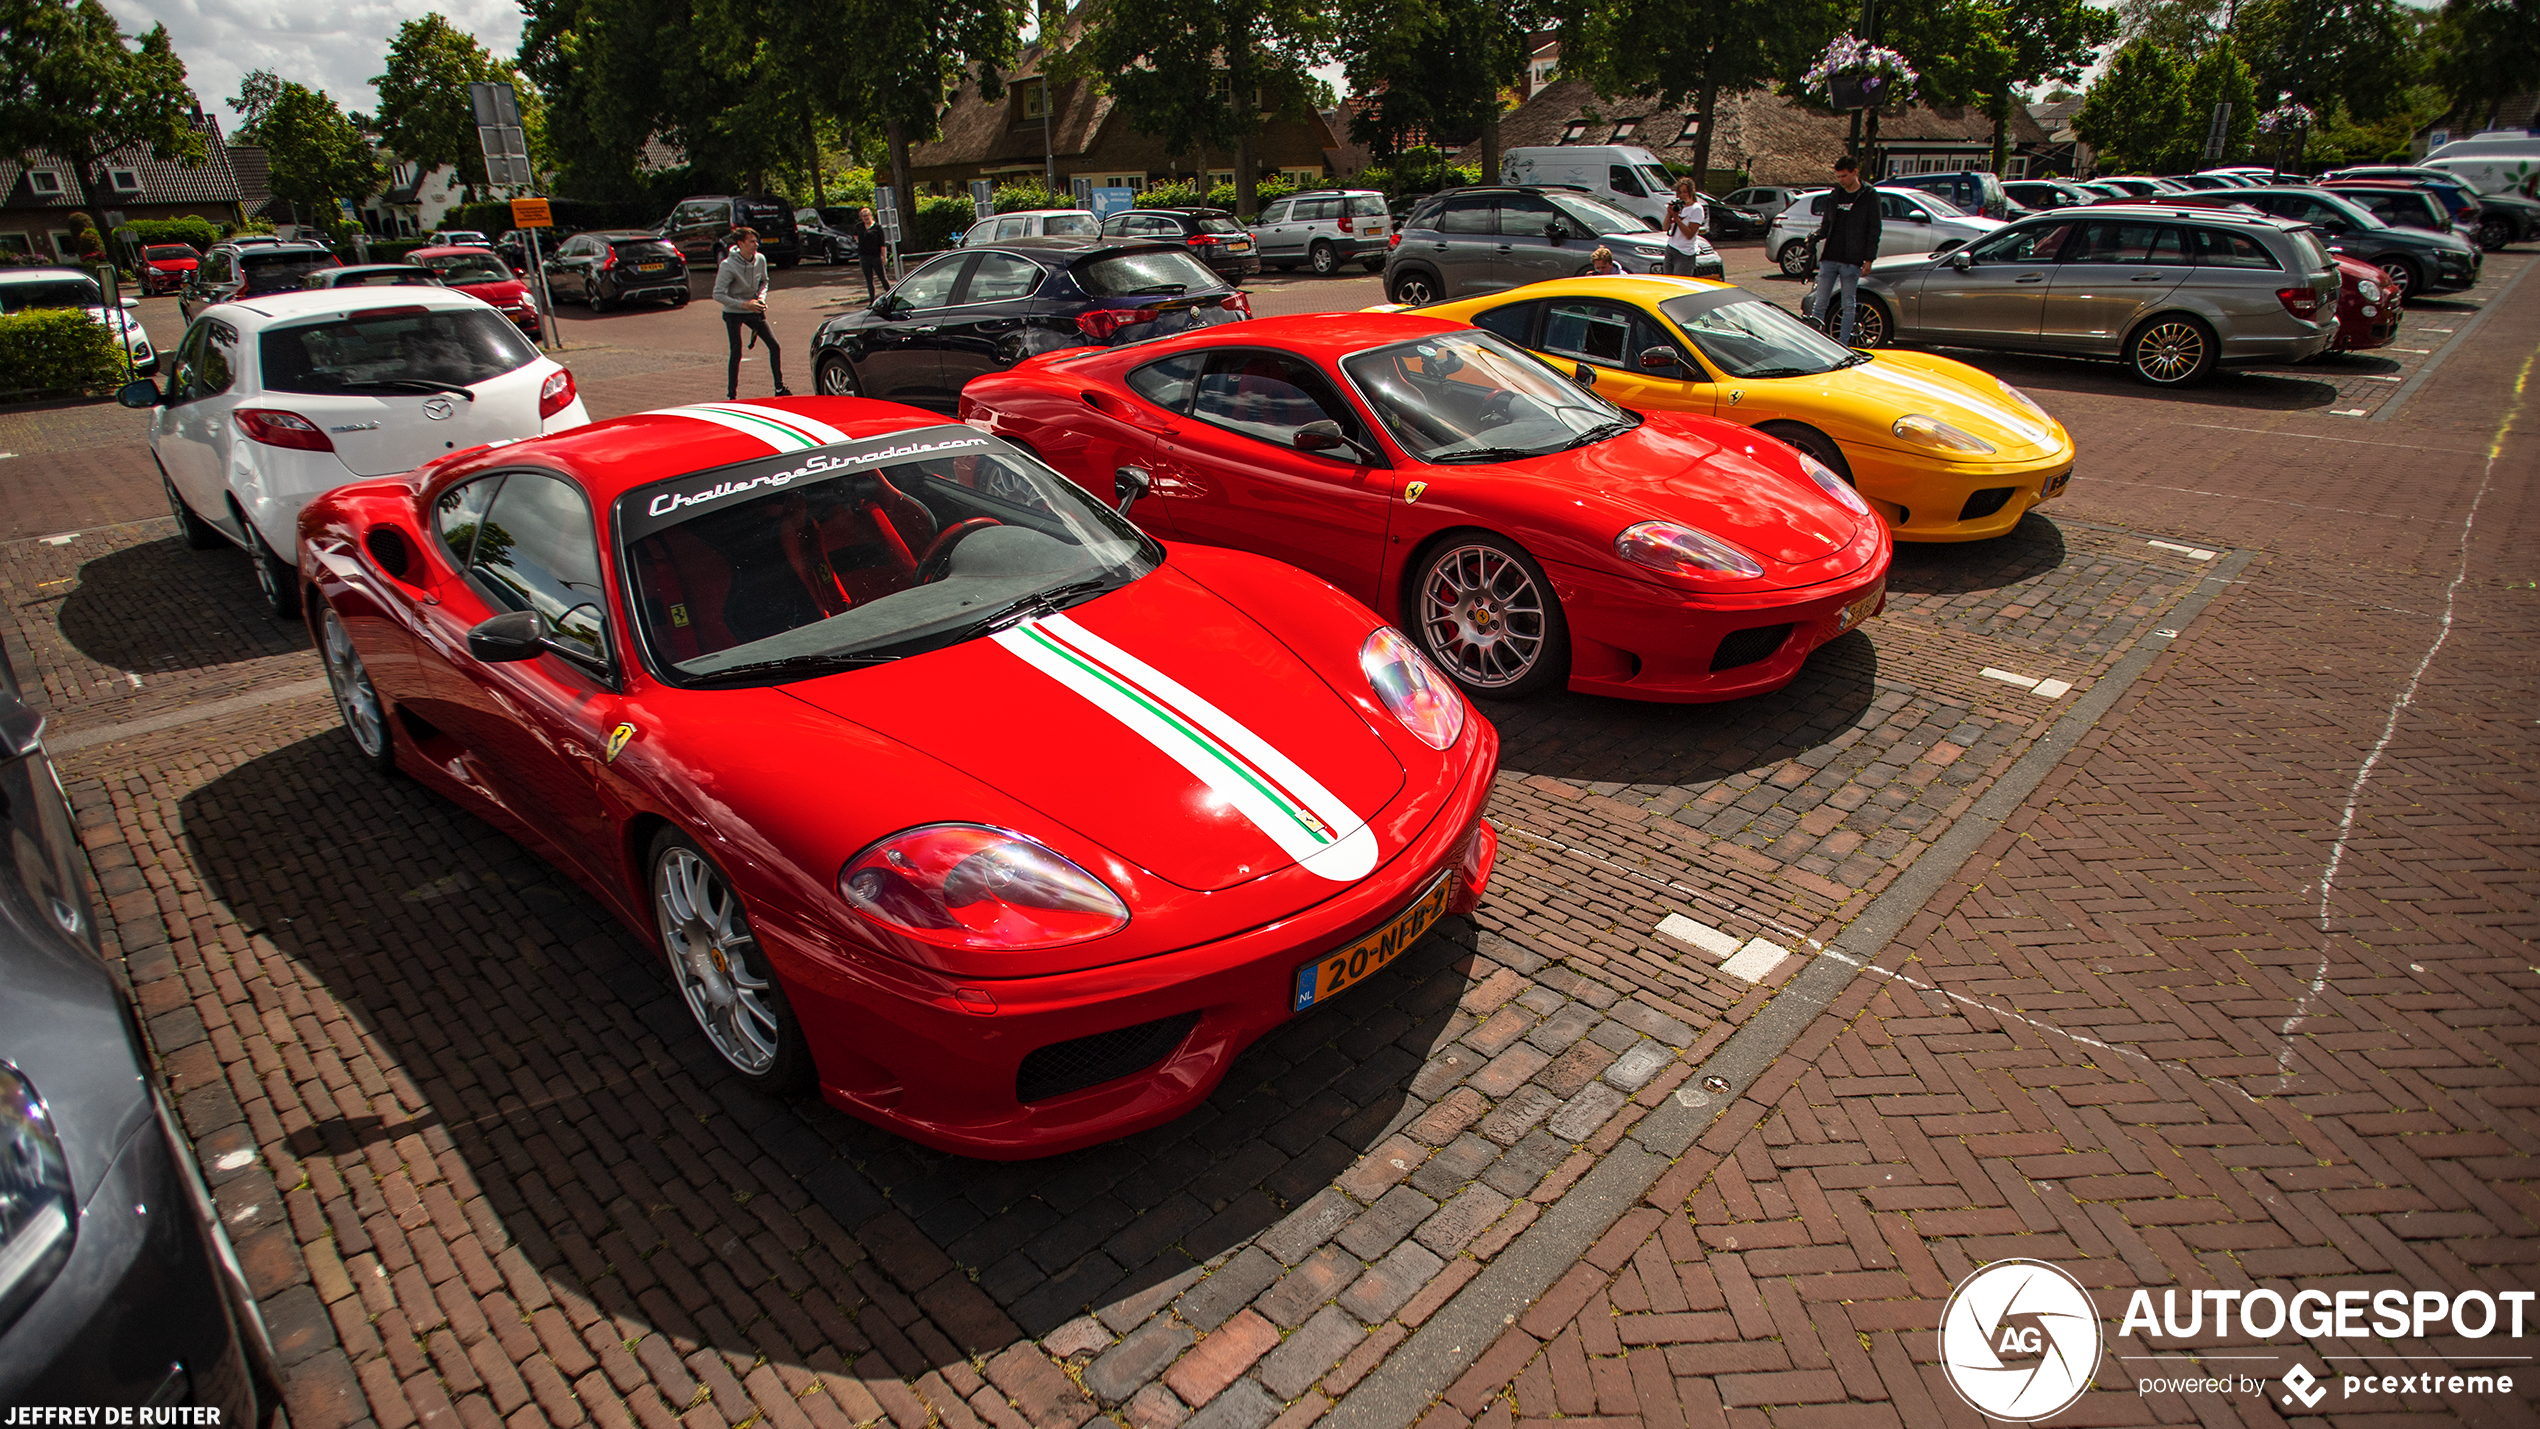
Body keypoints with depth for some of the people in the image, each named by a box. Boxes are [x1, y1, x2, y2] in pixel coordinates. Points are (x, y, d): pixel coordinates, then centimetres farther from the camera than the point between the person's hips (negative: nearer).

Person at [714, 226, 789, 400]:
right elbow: (718, 294, -19)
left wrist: (761, 297, -6)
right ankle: (731, 395, 2)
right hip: (733, 313, -5)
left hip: (753, 310, 5)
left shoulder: (760, 260, -6)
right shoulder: (728, 266, -21)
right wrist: (744, 304, -27)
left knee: (774, 346, -1)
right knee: (736, 353, -8)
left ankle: (780, 388, 11)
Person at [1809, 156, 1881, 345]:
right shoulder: (1835, 194, 10)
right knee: (1820, 303, 4)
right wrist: (1816, 237, -1)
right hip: (1829, 258, 4)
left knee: (1849, 305, 3)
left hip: (1851, 261, -4)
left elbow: (1874, 230, -2)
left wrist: (1869, 259, -8)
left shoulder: (1869, 196, -2)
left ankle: (1843, 345, 8)